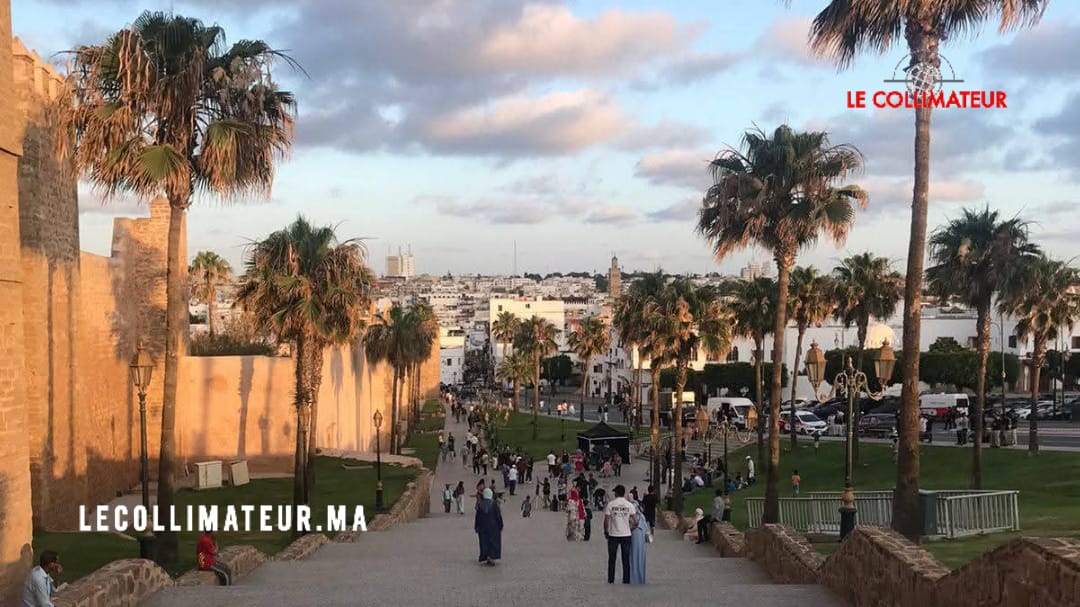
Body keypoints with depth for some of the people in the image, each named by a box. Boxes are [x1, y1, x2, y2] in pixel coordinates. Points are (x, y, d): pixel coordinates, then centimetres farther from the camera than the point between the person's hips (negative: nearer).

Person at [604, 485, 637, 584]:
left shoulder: (610, 504, -7)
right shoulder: (629, 505, -2)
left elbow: (606, 521, -8)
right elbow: (635, 522, -4)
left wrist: (606, 532, 7)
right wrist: (631, 528, 14)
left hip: (613, 535, -1)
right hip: (626, 535, 1)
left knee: (612, 559, 9)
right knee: (626, 559, 8)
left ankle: (611, 580, 10)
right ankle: (626, 580, 8)